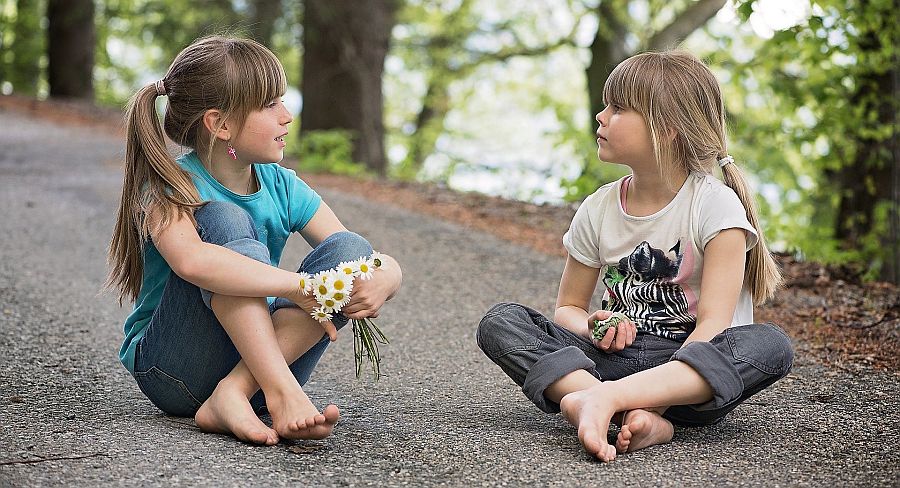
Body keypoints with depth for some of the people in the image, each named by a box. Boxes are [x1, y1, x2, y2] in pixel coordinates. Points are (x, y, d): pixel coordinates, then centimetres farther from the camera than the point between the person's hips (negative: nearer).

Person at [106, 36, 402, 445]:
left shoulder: (283, 188, 1)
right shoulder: (171, 187, -14)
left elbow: (389, 266, -3)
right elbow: (190, 261, -39)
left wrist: (381, 280, -27)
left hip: (261, 358, 5)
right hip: (174, 370, -5)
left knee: (350, 249, -16)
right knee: (225, 221, -25)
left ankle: (234, 394, -30)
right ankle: (283, 395, -38)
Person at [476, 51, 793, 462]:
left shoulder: (714, 204, -9)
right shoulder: (599, 209, 5)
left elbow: (713, 324, -16)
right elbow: (568, 307, 14)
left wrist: (675, 378, -33)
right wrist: (593, 329, -11)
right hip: (616, 355, 4)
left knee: (771, 345, -34)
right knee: (500, 322, -16)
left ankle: (603, 398, -44)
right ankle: (638, 413, -37)